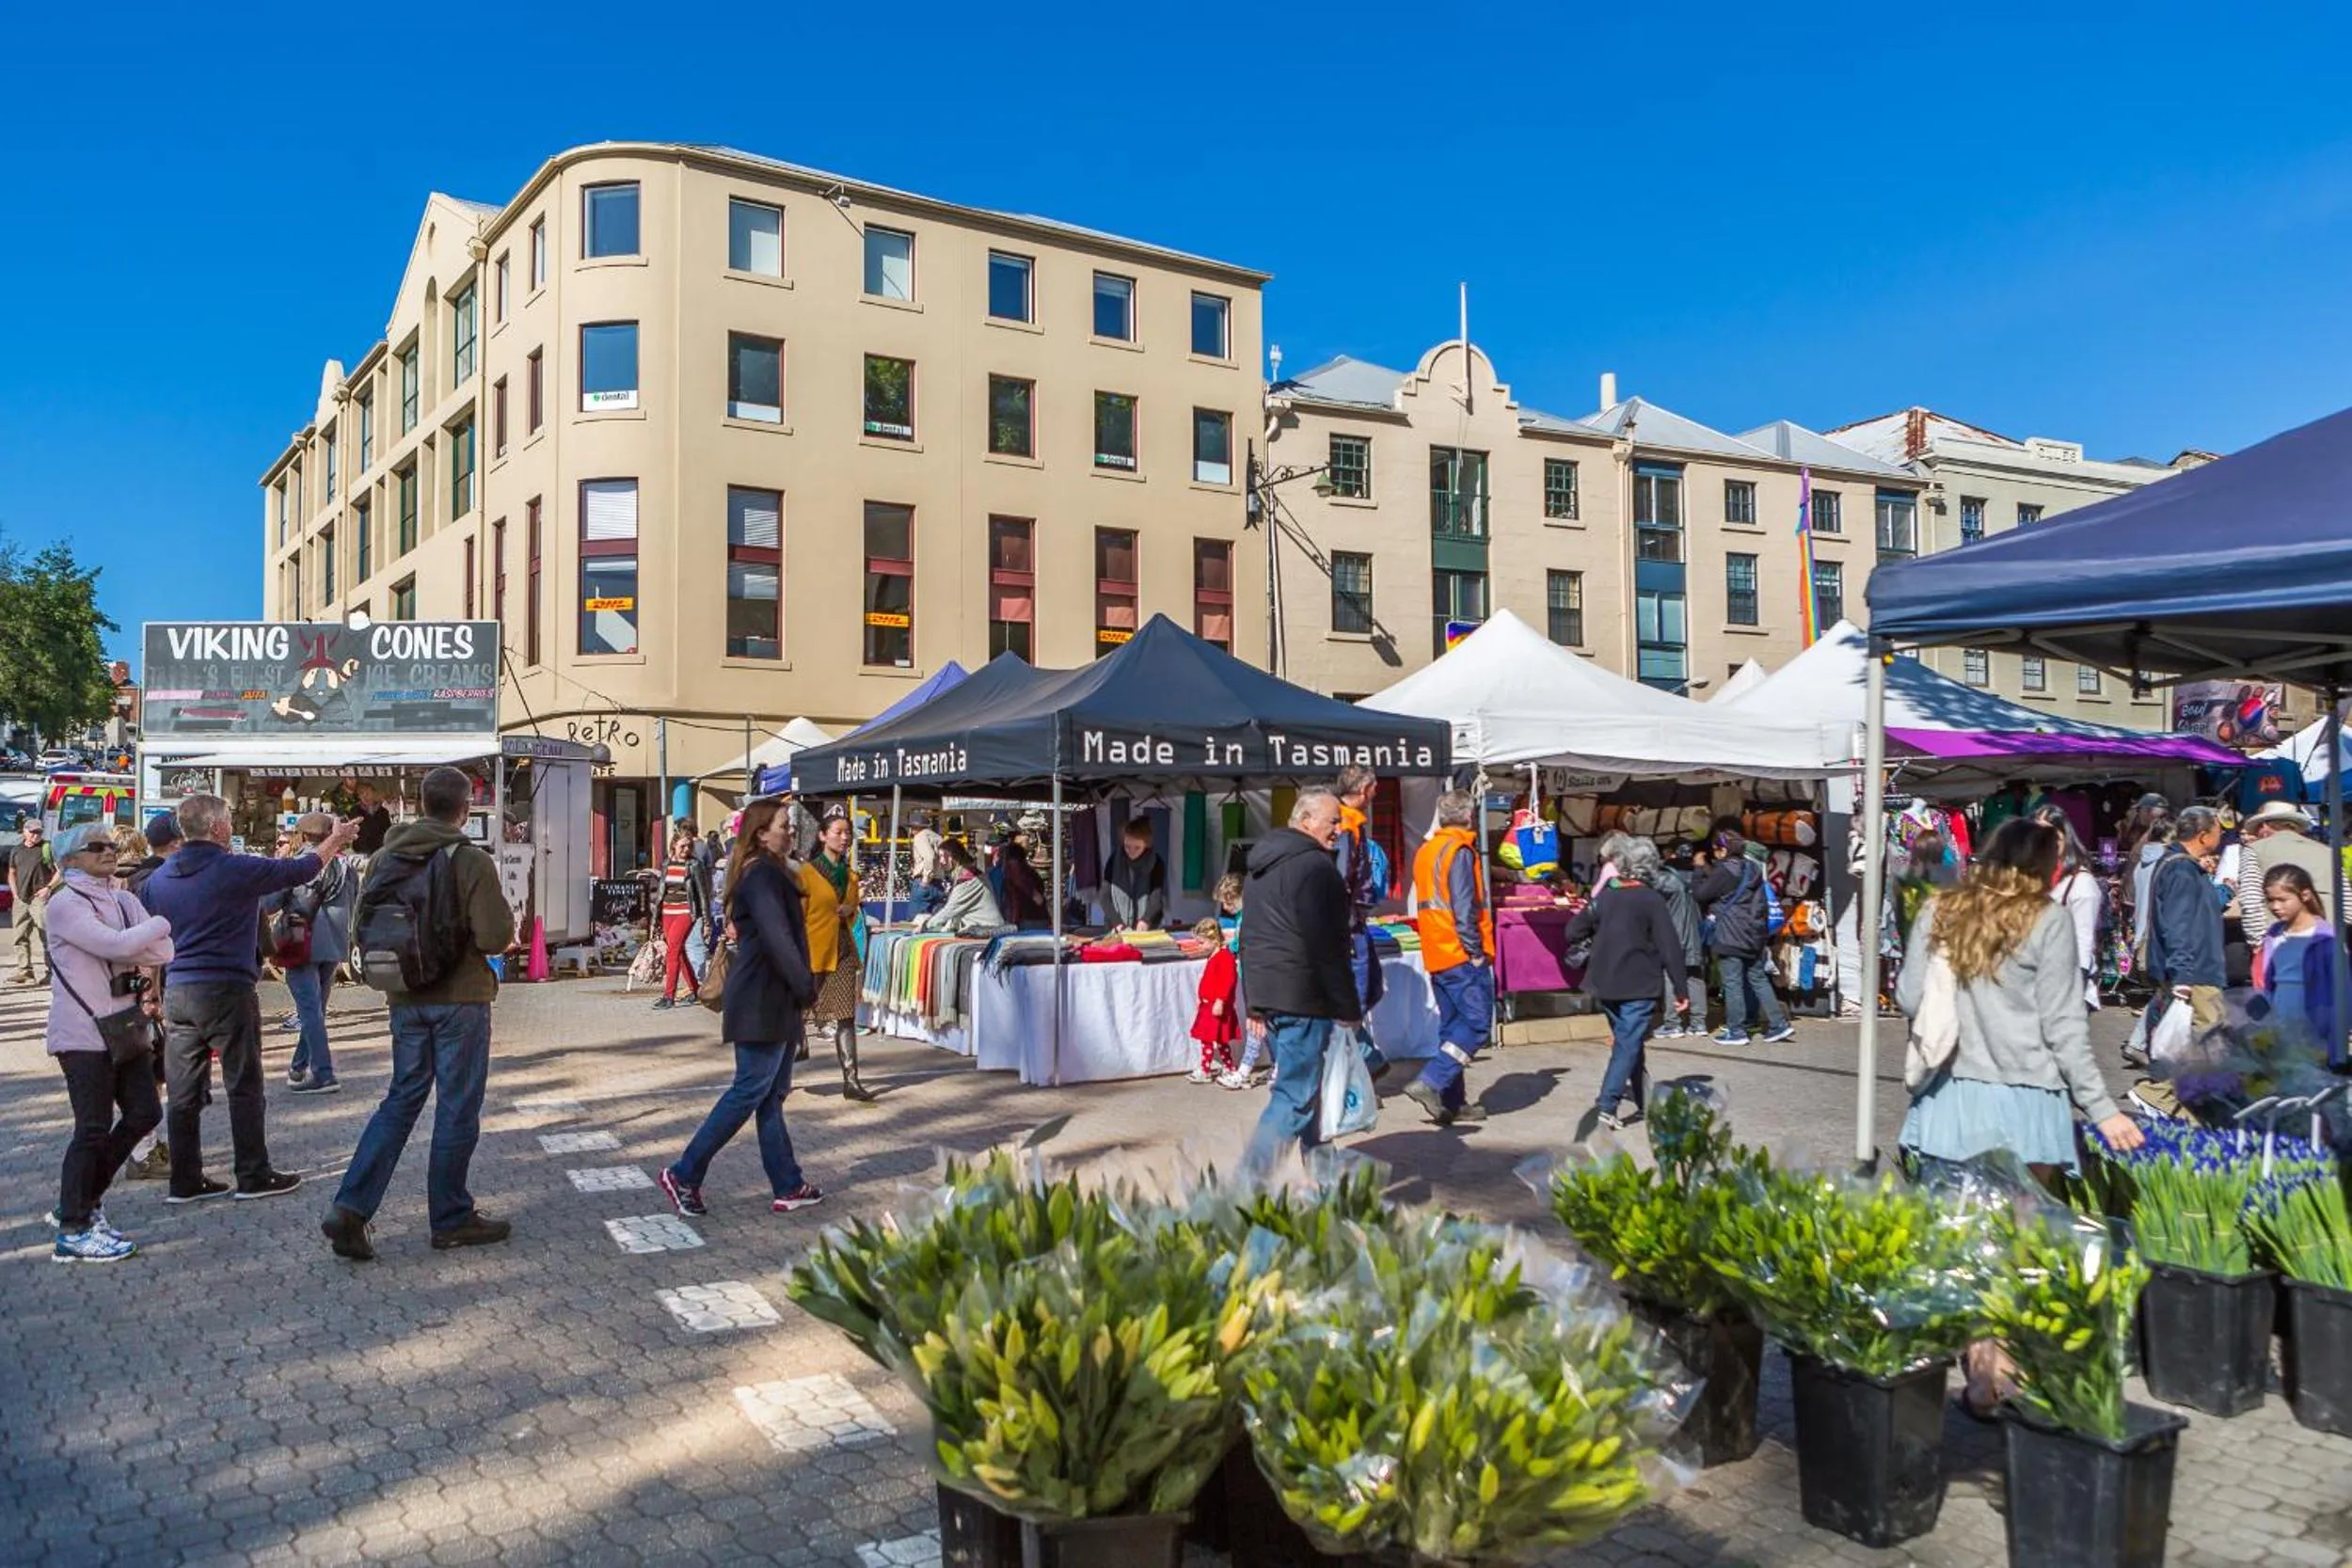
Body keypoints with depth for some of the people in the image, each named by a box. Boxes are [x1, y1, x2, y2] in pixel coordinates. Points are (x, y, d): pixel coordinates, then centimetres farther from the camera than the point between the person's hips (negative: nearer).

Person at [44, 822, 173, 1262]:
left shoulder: (123, 900, 12)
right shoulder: (65, 903, -9)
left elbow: (165, 951, 1)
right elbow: (115, 945, -23)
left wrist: (132, 952, -15)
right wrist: (161, 924, -10)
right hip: (83, 1032, -7)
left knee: (143, 1114, 8)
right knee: (94, 1127, -5)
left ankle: (85, 1200, 26)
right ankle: (72, 1232, 5)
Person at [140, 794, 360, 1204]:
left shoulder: (159, 879, 8)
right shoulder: (236, 870, -11)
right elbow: (299, 870, 1)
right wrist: (335, 840, 18)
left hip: (176, 991, 6)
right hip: (227, 991, -6)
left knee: (184, 1091, 9)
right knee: (244, 1087, 4)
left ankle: (185, 1181, 14)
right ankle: (254, 1176, 9)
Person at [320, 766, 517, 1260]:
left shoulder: (384, 858, 3)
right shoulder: (472, 862, -14)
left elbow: (362, 928, 7)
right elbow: (496, 938, -18)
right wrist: (506, 915, 2)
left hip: (406, 1000, 5)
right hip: (461, 998, -5)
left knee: (401, 1099, 16)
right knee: (458, 1107, 5)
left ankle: (351, 1208, 6)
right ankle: (450, 1218, 15)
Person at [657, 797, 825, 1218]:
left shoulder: (770, 872, 15)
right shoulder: (762, 875, -16)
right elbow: (777, 938, -23)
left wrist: (801, 987, 10)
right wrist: (806, 988, -15)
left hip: (774, 1001, 10)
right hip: (762, 1003, -10)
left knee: (772, 1096, 11)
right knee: (751, 1091, -4)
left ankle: (787, 1187, 16)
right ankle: (684, 1174, 4)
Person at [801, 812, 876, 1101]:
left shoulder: (850, 874, 13)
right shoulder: (807, 872, -6)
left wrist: (851, 911, 0)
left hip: (843, 949, 5)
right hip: (813, 947, -5)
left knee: (846, 1016, 1)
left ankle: (851, 1080, 1)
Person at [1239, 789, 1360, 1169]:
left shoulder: (1260, 864, 16)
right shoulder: (1315, 865, -13)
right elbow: (1327, 946, -17)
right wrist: (1347, 1007, -11)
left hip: (1266, 995, 9)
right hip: (1304, 998, -9)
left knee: (1301, 1085, 20)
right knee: (1295, 1098, -7)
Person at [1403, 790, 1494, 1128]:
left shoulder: (1425, 850, 15)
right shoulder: (1460, 850, -11)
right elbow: (1464, 907, -18)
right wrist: (1475, 950, -13)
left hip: (1436, 956, 9)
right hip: (1461, 955, -9)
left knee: (1451, 1025, 12)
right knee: (1477, 1023, -5)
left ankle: (1452, 1101, 12)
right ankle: (1430, 1083, -15)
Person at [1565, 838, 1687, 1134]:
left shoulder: (1604, 897, 3)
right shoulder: (1652, 900, -10)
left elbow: (1572, 933, 5)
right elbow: (1670, 947, -11)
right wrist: (1680, 988, -5)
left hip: (1605, 985, 5)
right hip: (1639, 986, -5)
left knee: (1627, 1040, 18)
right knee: (1628, 1045, -4)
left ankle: (1646, 1102, 29)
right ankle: (1606, 1106, -16)